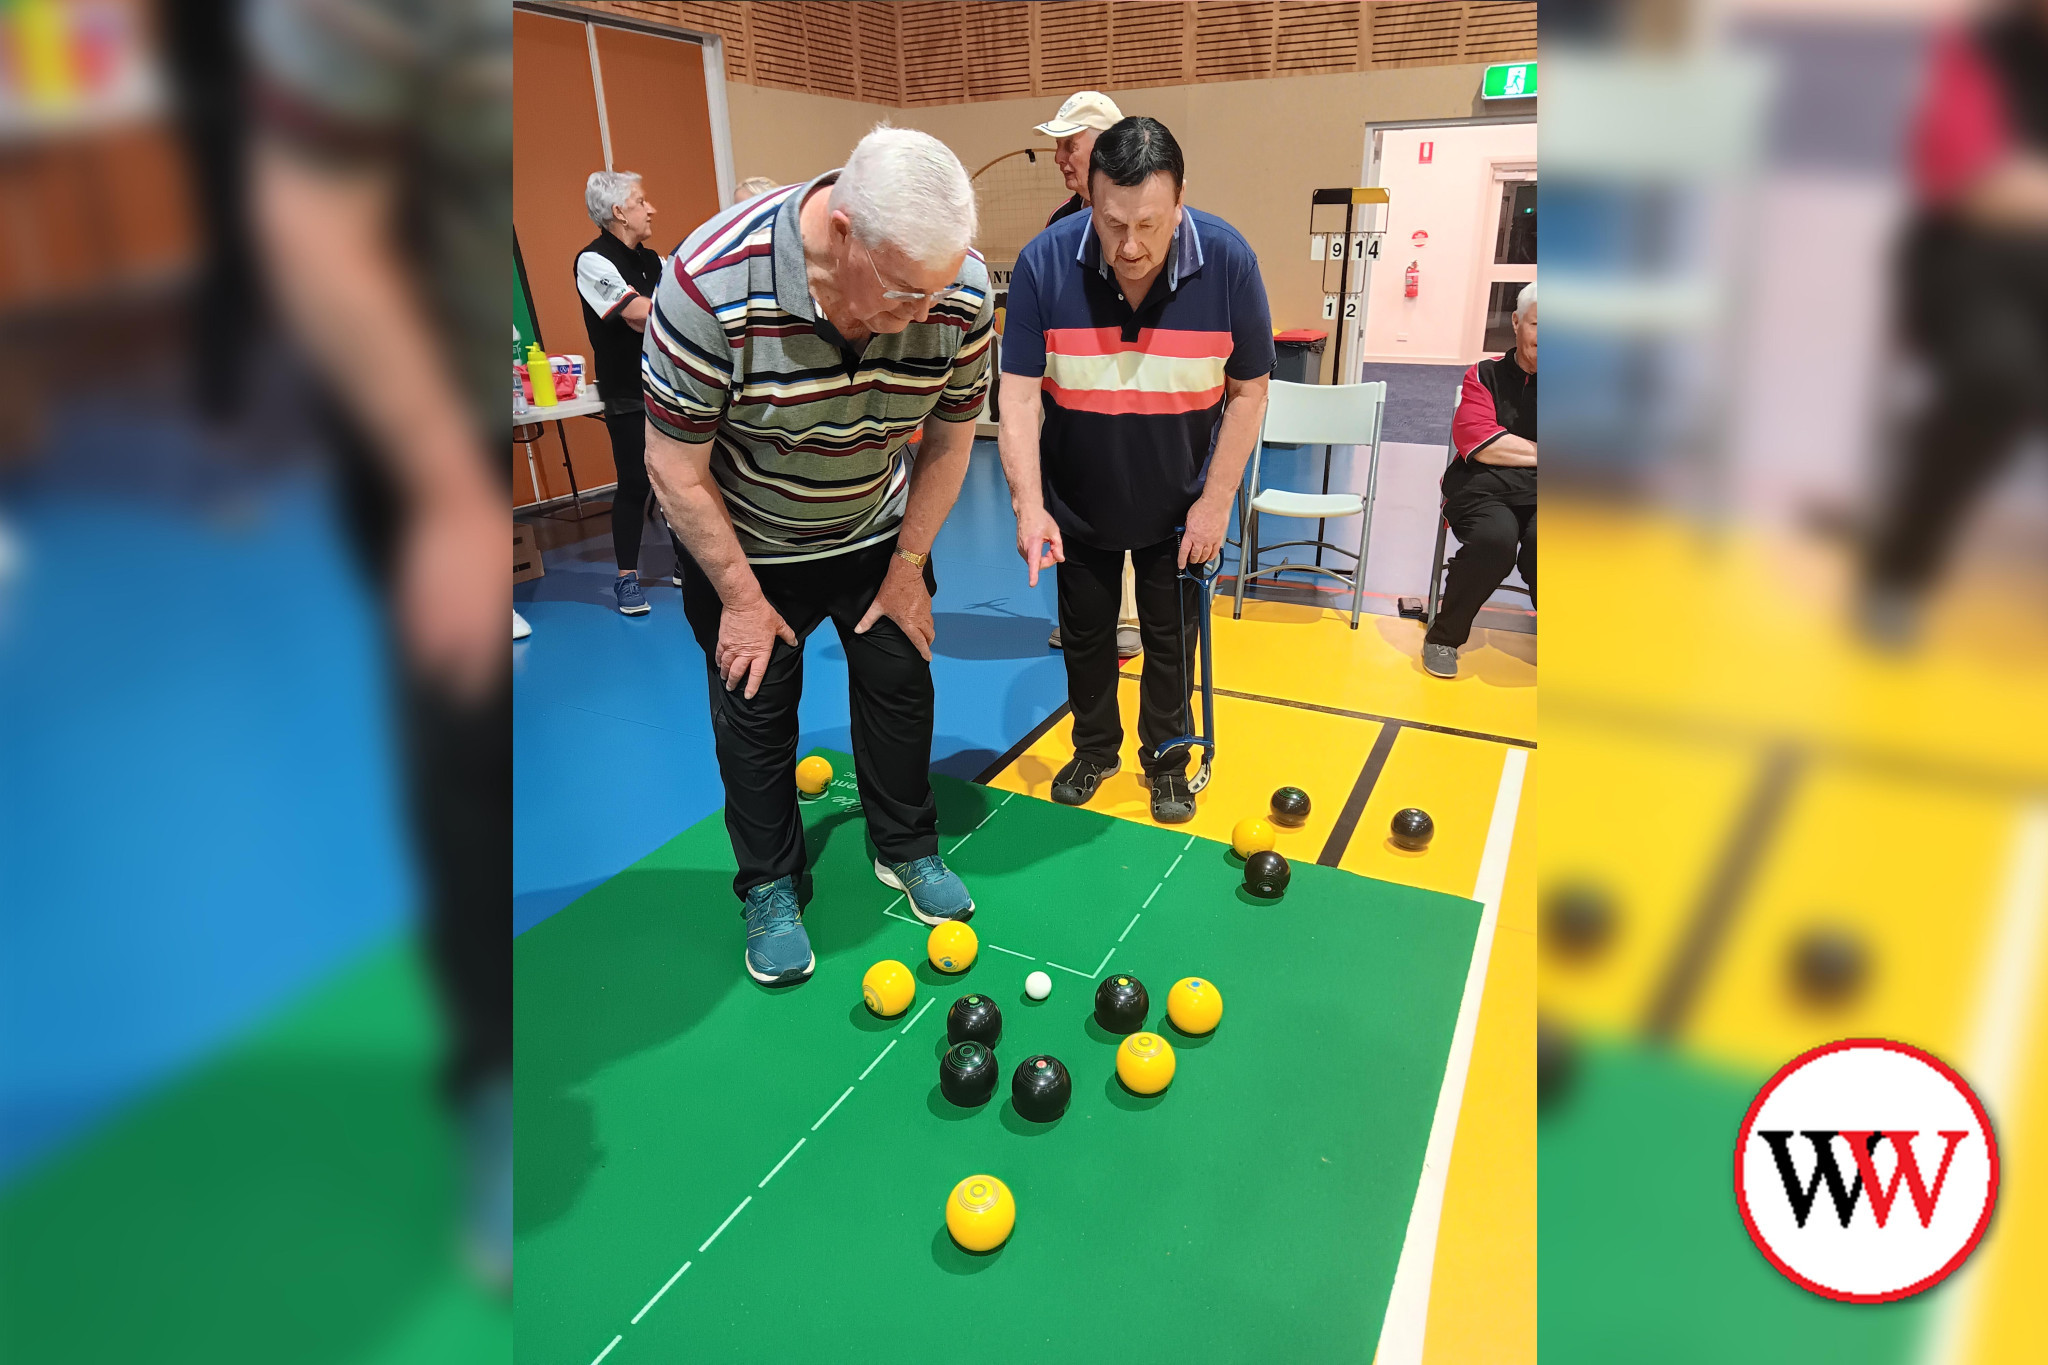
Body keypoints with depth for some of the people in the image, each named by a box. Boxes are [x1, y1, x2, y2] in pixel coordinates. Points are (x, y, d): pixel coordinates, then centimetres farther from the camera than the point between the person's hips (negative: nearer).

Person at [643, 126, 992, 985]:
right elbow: (676, 469, -23)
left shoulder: (960, 292, -24)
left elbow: (950, 437, -7)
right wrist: (741, 597, -15)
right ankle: (771, 889, 26)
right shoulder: (711, 283, -34)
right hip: (741, 540, -3)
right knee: (754, 706, 5)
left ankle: (906, 850, 32)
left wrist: (908, 567, -3)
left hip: (877, 529, 3)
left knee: (900, 681, 9)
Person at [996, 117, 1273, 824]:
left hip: (1178, 504, 0)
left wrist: (1216, 502, -11)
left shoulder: (1228, 262, -19)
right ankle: (1095, 748, 40)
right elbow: (1019, 393, -19)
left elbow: (1249, 391, -10)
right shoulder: (1044, 262, -20)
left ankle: (1167, 760, 35)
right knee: (1084, 632, 16)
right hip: (1078, 500, 1)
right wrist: (1028, 503, -30)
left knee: (1169, 638, 12)